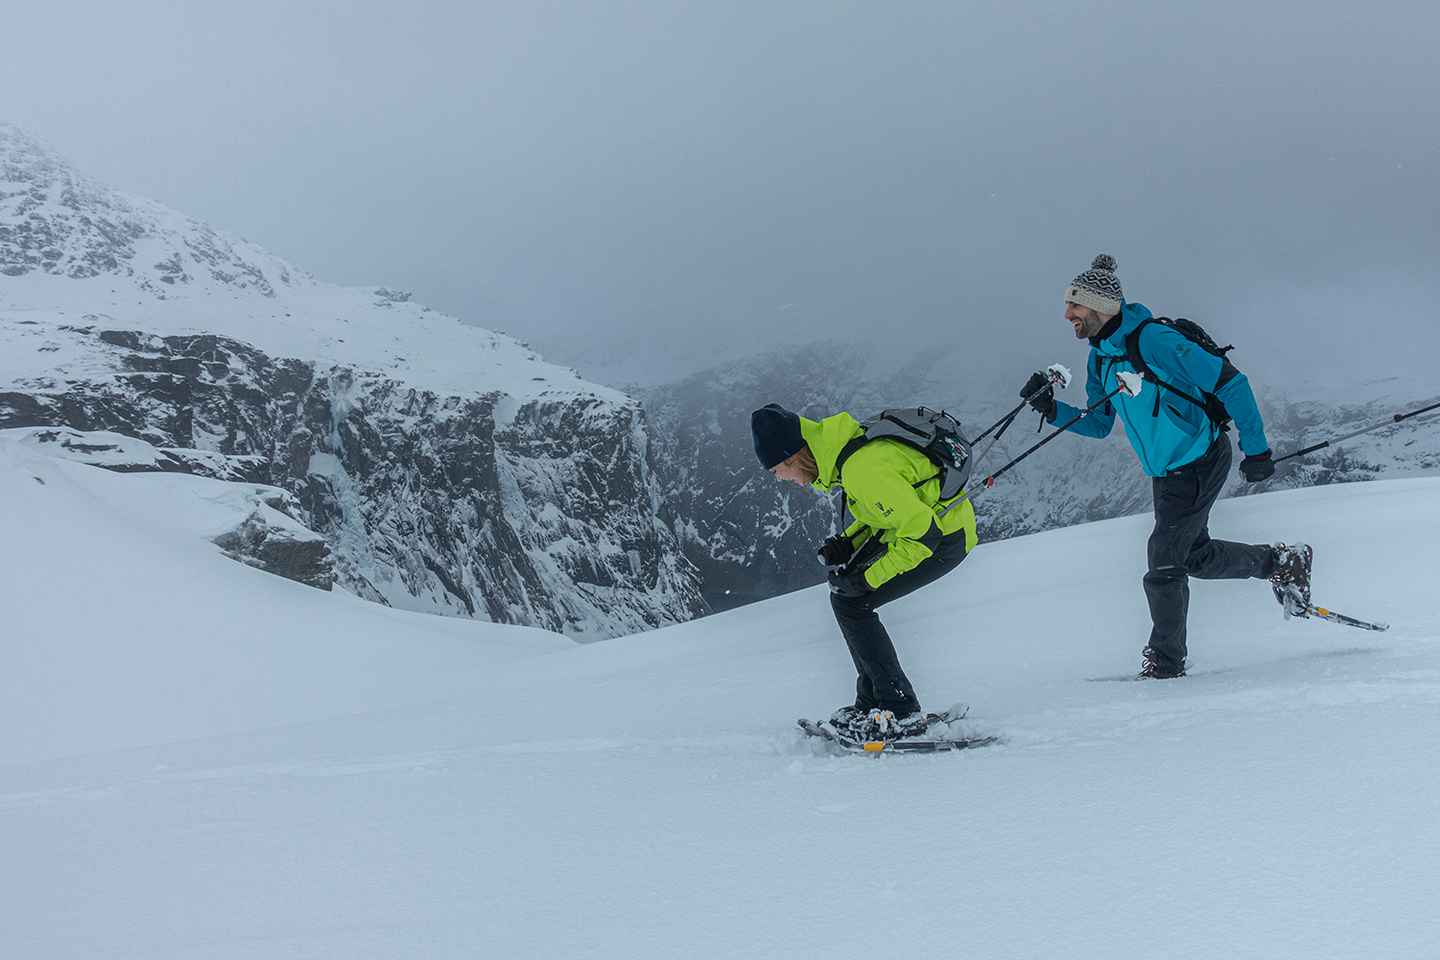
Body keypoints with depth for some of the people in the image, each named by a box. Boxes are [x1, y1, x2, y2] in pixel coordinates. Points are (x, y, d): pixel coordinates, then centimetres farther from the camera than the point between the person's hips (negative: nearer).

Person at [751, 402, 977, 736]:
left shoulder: (862, 471, -28)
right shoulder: (845, 446, 3)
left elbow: (922, 533, -28)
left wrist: (867, 578, -19)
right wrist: (847, 543, 3)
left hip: (945, 539, -10)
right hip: (925, 519, 10)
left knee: (850, 602, -10)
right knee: (842, 585, 11)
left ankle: (902, 713, -5)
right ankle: (872, 701, 17)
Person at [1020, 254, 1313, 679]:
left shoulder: (1153, 341, -23)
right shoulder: (1100, 359, 3)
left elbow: (1230, 382, -20)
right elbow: (1099, 425, 13)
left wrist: (1255, 449, -19)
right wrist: (1051, 409, -4)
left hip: (1200, 462, -9)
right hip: (1167, 472, 9)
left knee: (1164, 563, -6)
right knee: (1196, 556, 18)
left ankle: (1165, 661, 8)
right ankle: (1283, 561, 38)